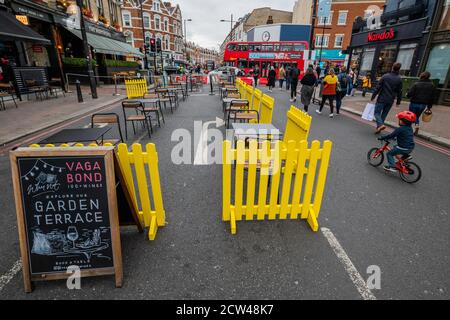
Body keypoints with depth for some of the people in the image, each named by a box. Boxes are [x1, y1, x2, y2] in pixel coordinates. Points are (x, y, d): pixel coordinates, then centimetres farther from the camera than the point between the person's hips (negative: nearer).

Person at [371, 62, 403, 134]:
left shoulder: (385, 76, -5)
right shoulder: (399, 79, 3)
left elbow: (378, 88, -7)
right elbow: (399, 92, 4)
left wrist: (373, 96, -1)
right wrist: (398, 101, 13)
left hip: (382, 99, -3)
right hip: (390, 101, 3)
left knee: (377, 112, 1)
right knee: (384, 114, 12)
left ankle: (380, 124, -23)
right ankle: (378, 128, 12)